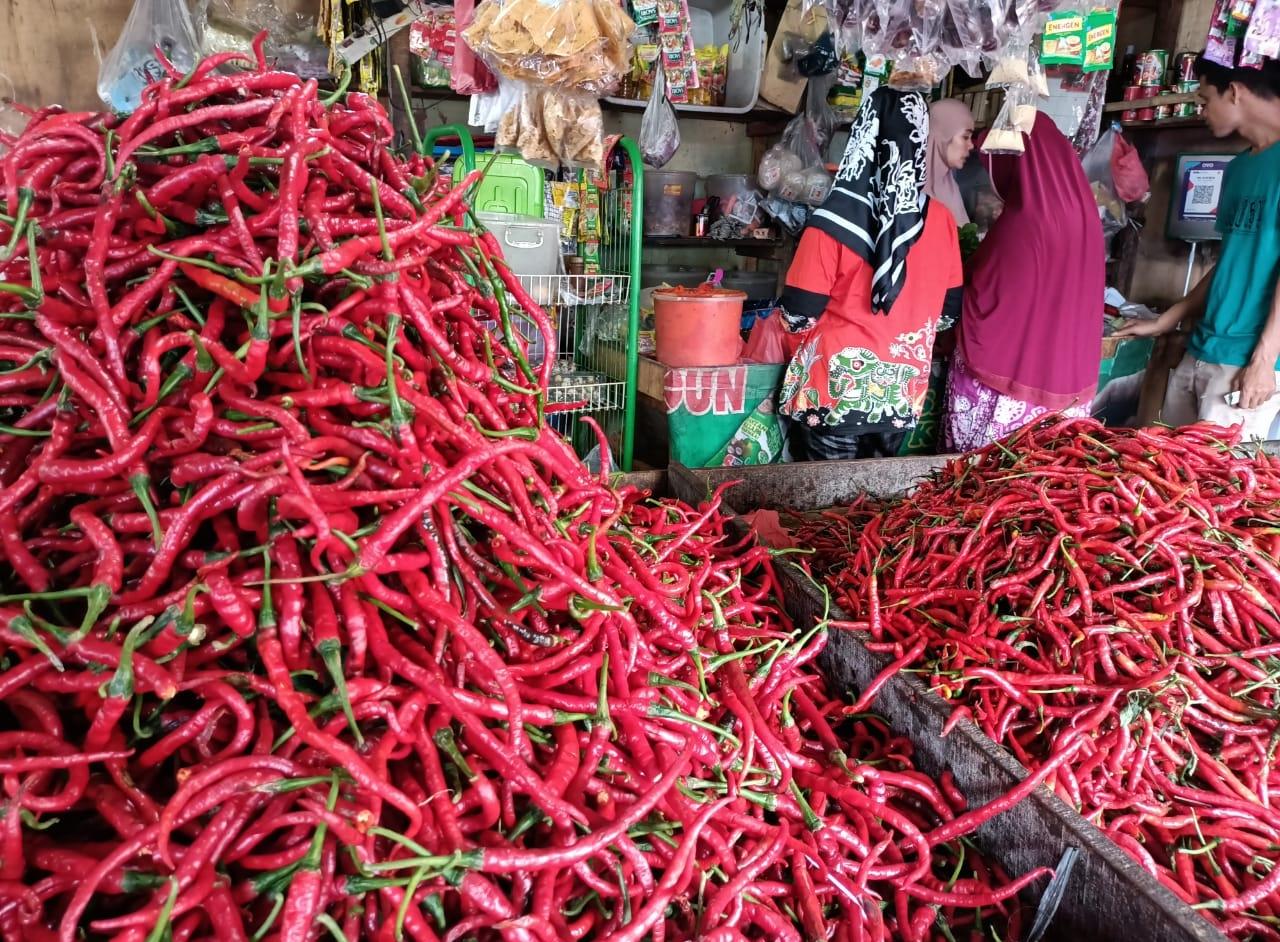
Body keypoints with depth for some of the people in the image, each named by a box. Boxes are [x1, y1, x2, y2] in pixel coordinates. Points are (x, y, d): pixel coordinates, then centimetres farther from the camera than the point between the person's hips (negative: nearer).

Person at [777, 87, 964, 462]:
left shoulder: (834, 222, -17)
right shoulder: (941, 220, -5)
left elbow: (799, 314, -14)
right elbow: (952, 305, 6)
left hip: (837, 388, -4)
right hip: (903, 392, 4)